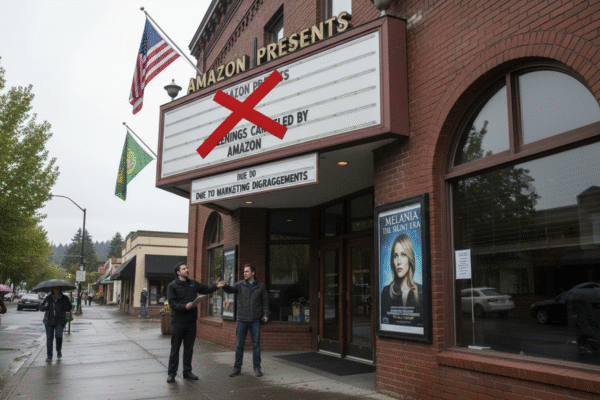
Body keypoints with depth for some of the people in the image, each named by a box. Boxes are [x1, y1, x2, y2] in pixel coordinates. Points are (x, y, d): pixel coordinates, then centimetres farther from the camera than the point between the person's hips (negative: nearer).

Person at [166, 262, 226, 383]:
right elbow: (172, 303, -12)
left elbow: (205, 289, 19)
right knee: (175, 348, 3)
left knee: (189, 348, 11)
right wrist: (185, 306, -24)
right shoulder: (172, 286, -4)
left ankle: (187, 372, 22)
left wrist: (215, 286, 2)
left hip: (191, 321, 5)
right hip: (178, 322, -4)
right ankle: (172, 373, 13)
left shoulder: (193, 284, 10)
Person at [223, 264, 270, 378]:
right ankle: (237, 368, 15)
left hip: (255, 321, 0)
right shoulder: (240, 285, 4)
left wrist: (265, 314, -3)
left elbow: (265, 301, 8)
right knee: (239, 345, 5)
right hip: (242, 320, 1)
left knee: (256, 345, 3)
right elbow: (230, 289, -13)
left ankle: (257, 368, 15)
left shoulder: (261, 286, 4)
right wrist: (224, 286, -34)